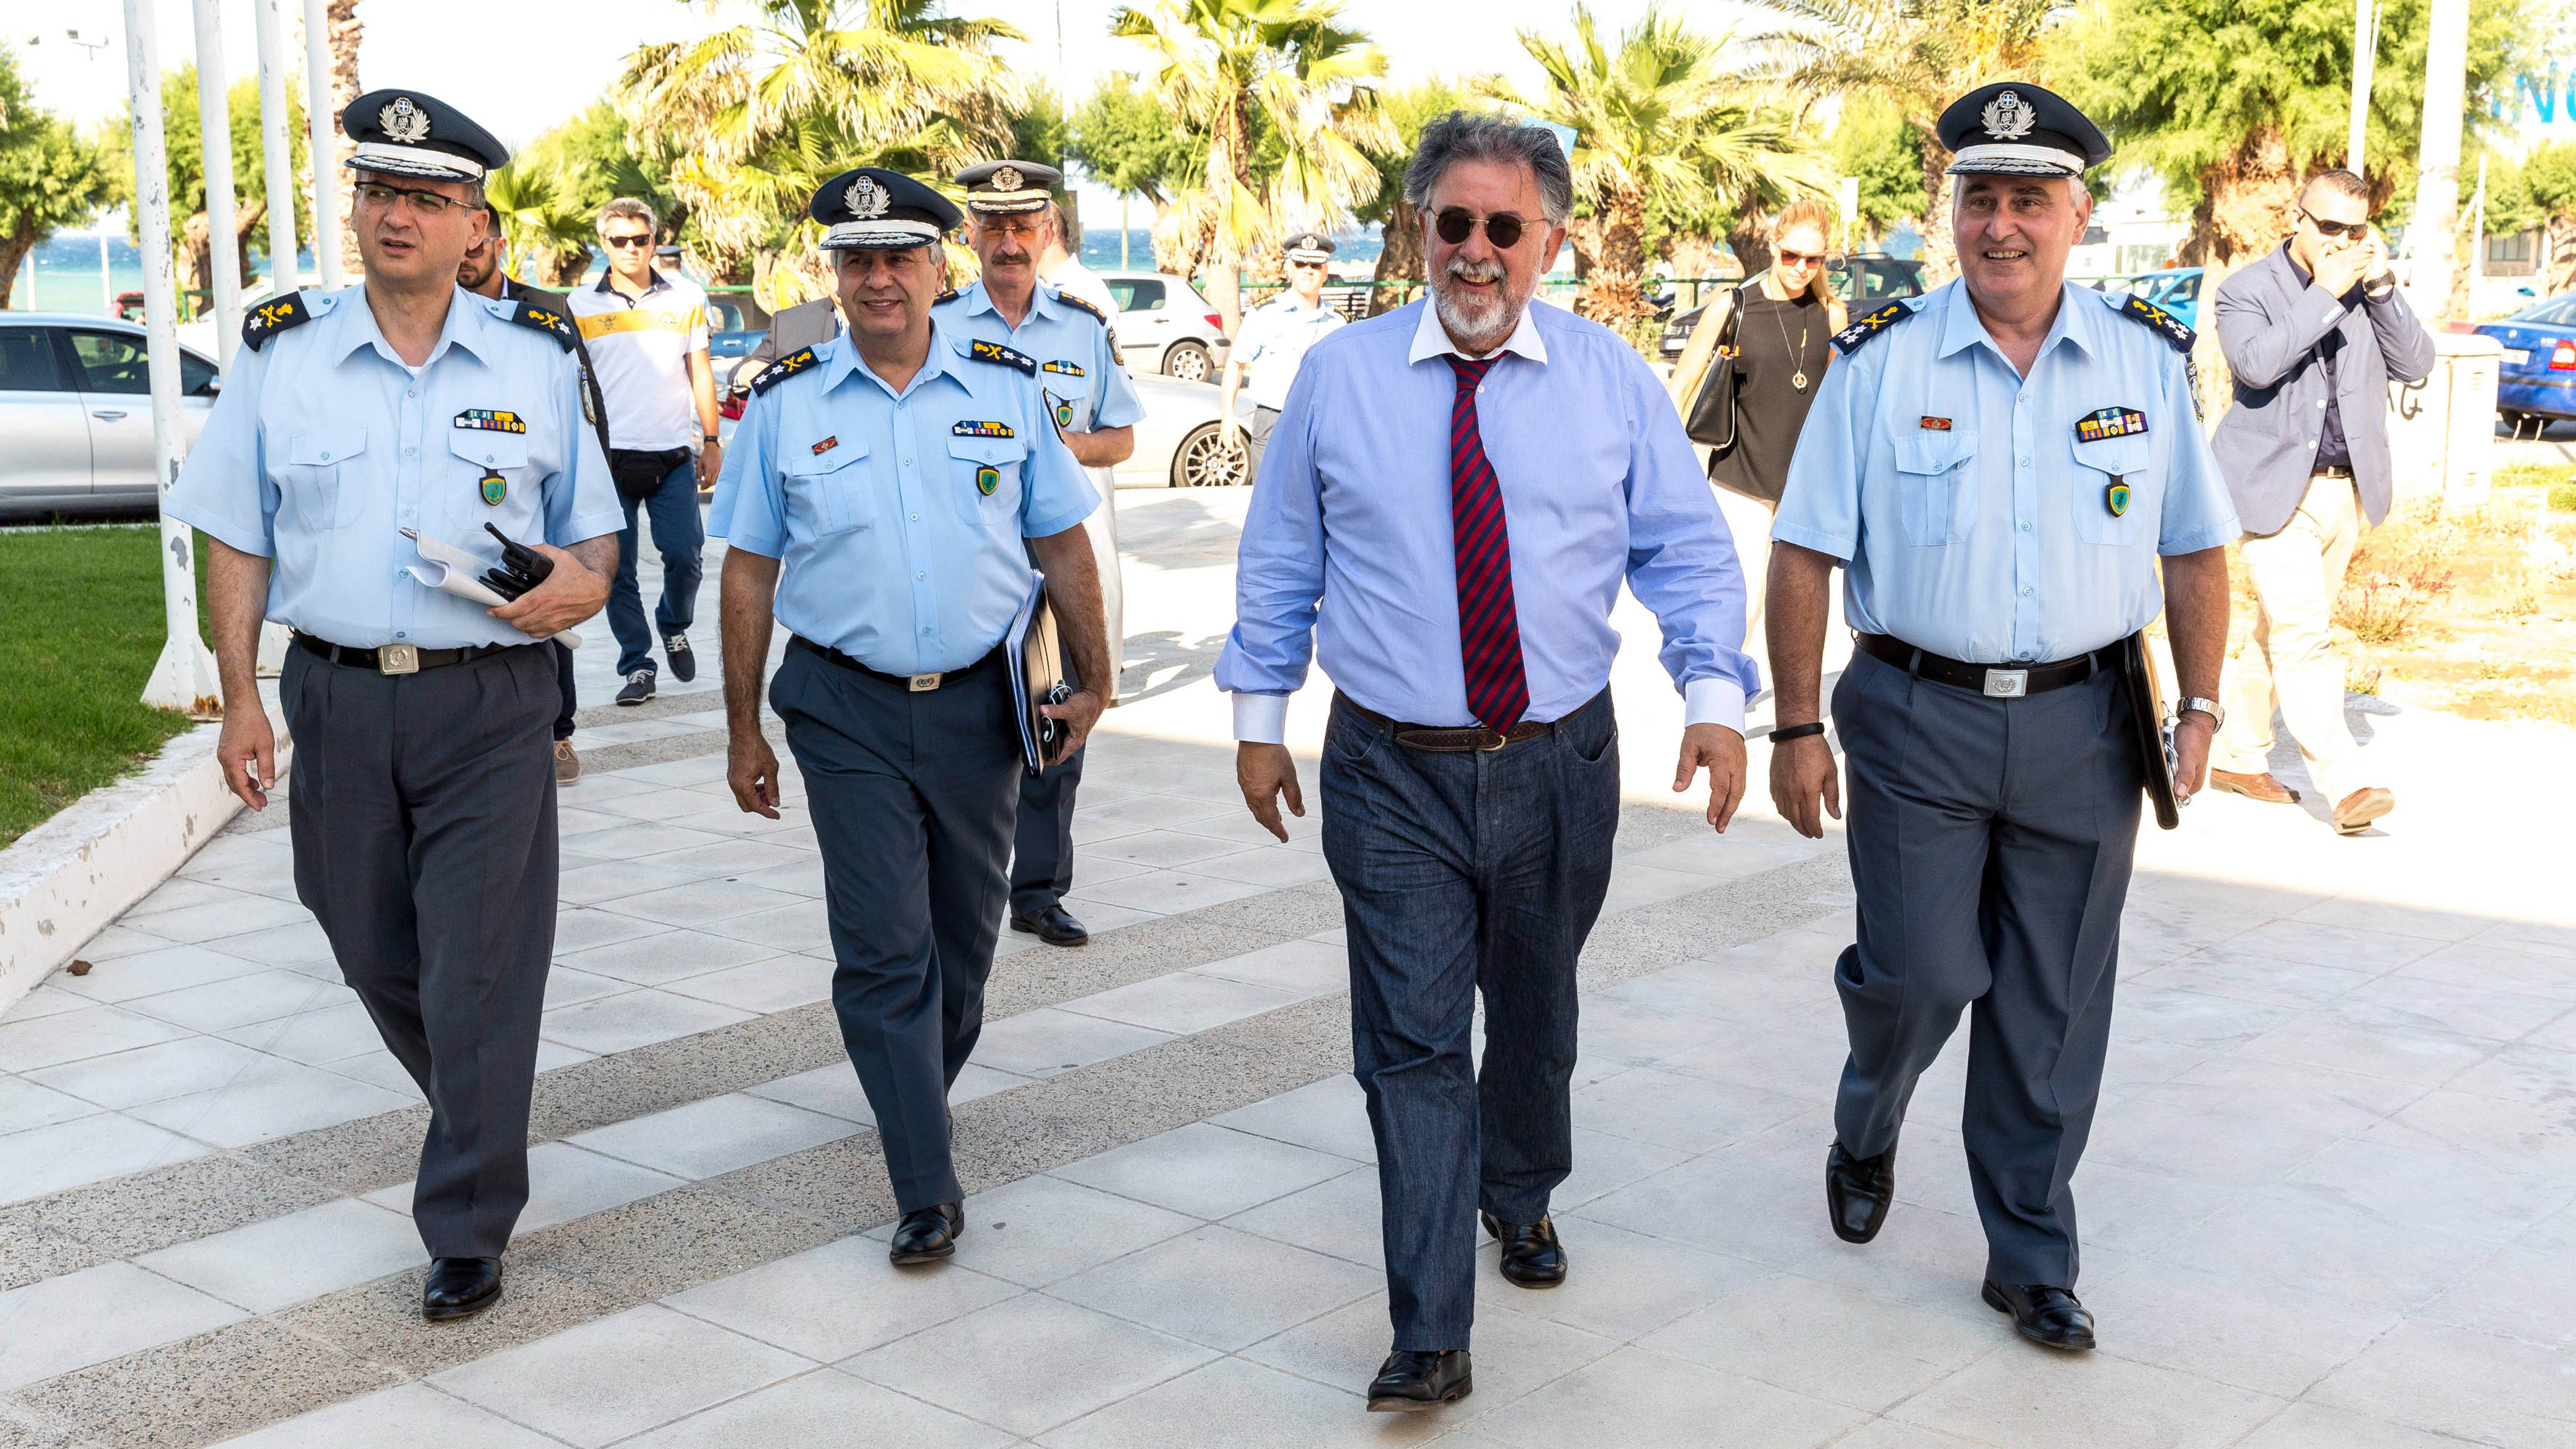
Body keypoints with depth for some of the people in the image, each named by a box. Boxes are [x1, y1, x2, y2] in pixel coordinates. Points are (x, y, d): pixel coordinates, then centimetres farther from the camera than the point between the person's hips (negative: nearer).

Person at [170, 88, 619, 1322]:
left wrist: (585, 584, -13)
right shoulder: (281, 355, 5)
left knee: (481, 973, -4)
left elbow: (594, 528, 11)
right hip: (338, 699, 2)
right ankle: (481, 1129, 42)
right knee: (376, 956, 14)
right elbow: (237, 539, 8)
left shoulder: (537, 361, 3)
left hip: (491, 706, -2)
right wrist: (240, 698, 2)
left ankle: (465, 1231, 7)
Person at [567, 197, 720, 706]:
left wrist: (711, 442, 9)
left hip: (673, 454, 0)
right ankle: (637, 666, 12)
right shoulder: (581, 306, 4)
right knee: (618, 571, 1)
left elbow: (700, 372, 12)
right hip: (609, 455, 0)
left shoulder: (685, 297, 7)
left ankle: (675, 628, 26)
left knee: (685, 557, -3)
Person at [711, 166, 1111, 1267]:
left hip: (978, 701, 2)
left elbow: (1063, 545, 8)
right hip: (848, 710, -2)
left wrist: (1092, 681, 5)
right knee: (884, 947, -6)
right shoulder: (786, 404, 0)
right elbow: (749, 570, 4)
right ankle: (926, 1189, 0)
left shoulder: (1008, 390, 3)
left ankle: (918, 1091, 41)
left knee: (964, 937, 15)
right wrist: (744, 730, 3)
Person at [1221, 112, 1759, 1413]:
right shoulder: (1338, 376, 1)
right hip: (1392, 778, -1)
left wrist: (1714, 694, -12)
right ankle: (1430, 1341, 0)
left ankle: (1520, 1193, 49)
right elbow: (1278, 558, 8)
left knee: (1535, 1013, 20)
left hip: (1560, 764, 2)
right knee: (1413, 1044, -5)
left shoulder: (1609, 377, 2)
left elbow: (1686, 547, 2)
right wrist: (1259, 716, 6)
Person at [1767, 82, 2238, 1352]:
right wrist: (1796, 727, -4)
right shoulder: (1880, 362, -4)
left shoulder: (2150, 361, 3)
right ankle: (1865, 1134, 30)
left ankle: (2032, 1260, 22)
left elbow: (2196, 550, 10)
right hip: (1918, 721, -2)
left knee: (2053, 1010, 7)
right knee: (1921, 972, -5)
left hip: (2082, 725, 2)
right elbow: (1805, 552, -2)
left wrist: (2199, 707, 3)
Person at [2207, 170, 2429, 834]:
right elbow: (2257, 363, -22)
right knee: (2303, 635, -14)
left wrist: (2383, 287, -7)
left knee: (2282, 631, 13)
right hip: (2276, 487, -6)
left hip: (2346, 491, 6)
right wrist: (2326, 293, -18)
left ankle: (2239, 756, 26)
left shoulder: (2368, 292, 11)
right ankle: (2344, 784, -17)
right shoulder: (2247, 289, -4)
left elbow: (2416, 364, 3)